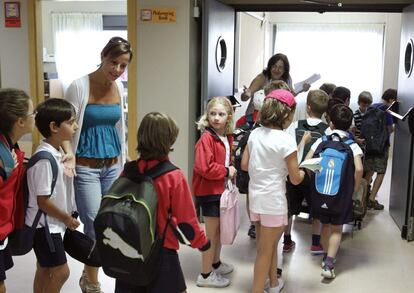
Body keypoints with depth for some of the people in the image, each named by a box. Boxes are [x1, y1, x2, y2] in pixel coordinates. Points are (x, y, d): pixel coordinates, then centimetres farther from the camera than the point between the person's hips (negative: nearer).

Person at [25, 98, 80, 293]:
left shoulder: (56, 152, 2)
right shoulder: (45, 159, -25)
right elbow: (43, 201, -23)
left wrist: (67, 214, 12)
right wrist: (67, 218, -11)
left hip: (50, 224, 9)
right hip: (44, 226, -9)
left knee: (45, 270, 18)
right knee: (61, 272, -1)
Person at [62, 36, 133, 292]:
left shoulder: (119, 88, 6)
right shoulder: (80, 86, -12)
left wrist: (123, 161, 17)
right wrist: (69, 154, -27)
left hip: (113, 166, 6)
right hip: (86, 167, -5)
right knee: (95, 226, -6)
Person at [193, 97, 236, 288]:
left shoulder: (227, 138, 6)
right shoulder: (206, 138, -21)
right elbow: (204, 168, -29)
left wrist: (231, 170, 3)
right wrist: (226, 171, -18)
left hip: (221, 189, 9)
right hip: (208, 191, -9)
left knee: (220, 229, 22)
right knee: (212, 233, 1)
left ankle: (216, 263, 41)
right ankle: (206, 275, 13)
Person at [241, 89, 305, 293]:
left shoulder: (255, 134, 0)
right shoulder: (286, 140, -17)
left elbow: (245, 165, 6)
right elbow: (295, 179, -13)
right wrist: (303, 171, 8)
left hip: (255, 197, 7)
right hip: (274, 200, -6)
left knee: (269, 244, 24)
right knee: (265, 251, 7)